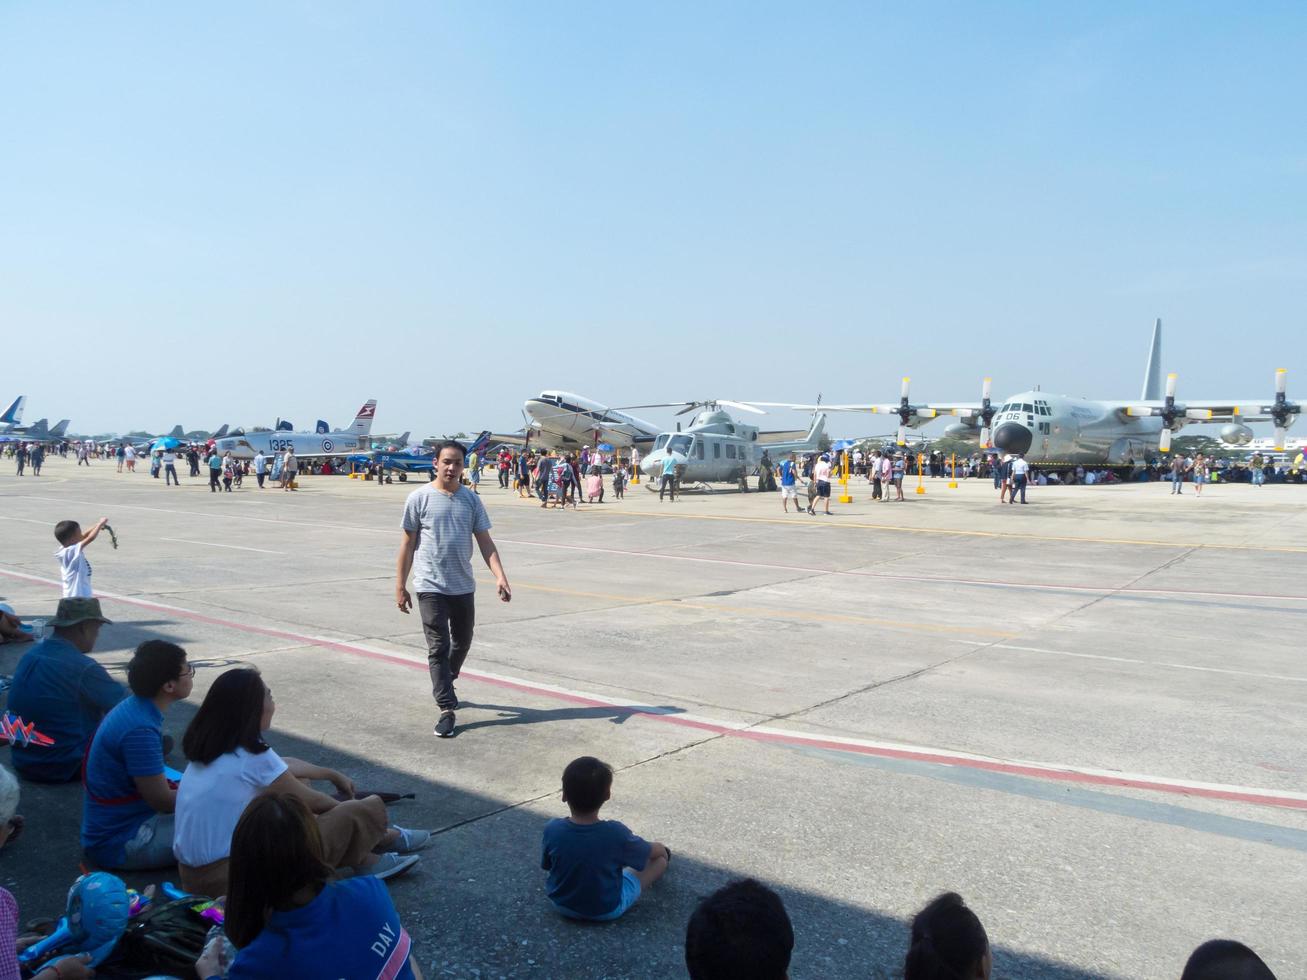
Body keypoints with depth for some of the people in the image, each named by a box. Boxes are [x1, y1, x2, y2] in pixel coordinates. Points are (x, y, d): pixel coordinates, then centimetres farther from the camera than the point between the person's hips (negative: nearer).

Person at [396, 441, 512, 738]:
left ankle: (443, 686, 43)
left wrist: (500, 576, -11)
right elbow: (408, 544, -2)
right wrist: (400, 586, -3)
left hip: (464, 586, 4)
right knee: (438, 647, -4)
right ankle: (447, 709, 1)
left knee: (462, 642, 17)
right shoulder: (419, 498, -5)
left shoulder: (471, 500, 3)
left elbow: (485, 542, 2)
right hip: (431, 587, -4)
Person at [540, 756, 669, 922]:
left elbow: (546, 866, -3)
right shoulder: (616, 833, -29)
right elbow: (652, 851, -9)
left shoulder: (552, 829, -24)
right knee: (660, 855, 14)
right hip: (607, 910, -3)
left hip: (562, 905, 3)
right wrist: (659, 849, 15)